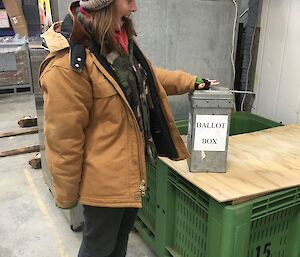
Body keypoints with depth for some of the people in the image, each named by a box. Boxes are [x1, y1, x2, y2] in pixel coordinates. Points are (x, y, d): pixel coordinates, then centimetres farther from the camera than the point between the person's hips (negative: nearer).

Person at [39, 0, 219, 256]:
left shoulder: (117, 40, 0)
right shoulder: (68, 64, -27)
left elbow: (146, 76, 19)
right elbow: (63, 138, -21)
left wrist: (191, 82, 16)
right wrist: (66, 194, -10)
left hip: (131, 167, 8)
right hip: (104, 178, -8)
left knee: (121, 235, 28)